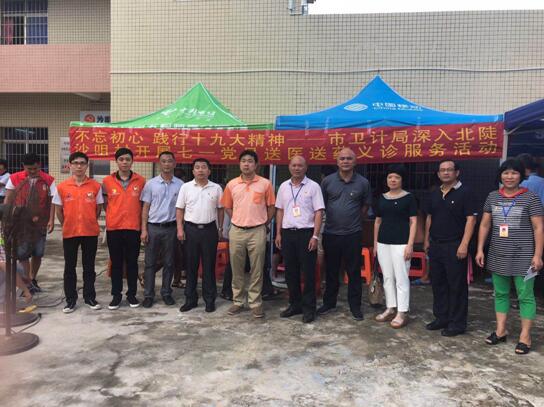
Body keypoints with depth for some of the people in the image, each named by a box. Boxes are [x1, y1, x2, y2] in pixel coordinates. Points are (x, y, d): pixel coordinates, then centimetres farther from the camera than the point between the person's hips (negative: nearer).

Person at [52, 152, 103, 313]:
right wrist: (66, 226, 7)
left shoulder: (95, 186, -3)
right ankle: (70, 300, 20)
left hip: (91, 232, 0)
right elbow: (59, 210, 6)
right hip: (69, 233, 1)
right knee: (70, 267, 9)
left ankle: (90, 297, 22)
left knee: (89, 266, 9)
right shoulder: (62, 187, -2)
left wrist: (89, 223, 6)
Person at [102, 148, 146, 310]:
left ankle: (132, 294, 20)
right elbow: (105, 204, 11)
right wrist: (115, 216, 7)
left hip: (133, 228, 0)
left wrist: (138, 220, 4)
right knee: (116, 263, 9)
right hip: (113, 228, 1)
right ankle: (116, 295, 20)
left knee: (132, 262, 8)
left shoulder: (141, 181, 0)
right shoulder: (107, 181, 0)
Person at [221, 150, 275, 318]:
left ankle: (255, 303, 16)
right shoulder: (232, 184, 3)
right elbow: (228, 207, 13)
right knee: (237, 269, 10)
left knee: (256, 270, 4)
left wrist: (263, 225, 4)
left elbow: (271, 207, 3)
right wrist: (238, 221, 9)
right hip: (236, 231, 2)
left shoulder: (265, 184, -3)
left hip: (257, 232, -2)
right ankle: (238, 301, 23)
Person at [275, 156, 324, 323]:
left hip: (306, 233, -4)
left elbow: (318, 212, -6)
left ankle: (308, 308, 11)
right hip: (287, 233, 5)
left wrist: (315, 236, -13)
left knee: (308, 272, 1)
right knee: (290, 271, 11)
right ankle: (295, 304, 24)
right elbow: (280, 210, 14)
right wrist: (278, 233, 8)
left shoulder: (313, 186, -3)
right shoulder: (284, 186, 10)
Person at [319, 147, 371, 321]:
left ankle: (355, 306, 21)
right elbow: (320, 205, 7)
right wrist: (330, 220, 8)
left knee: (354, 272, 7)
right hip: (331, 234, 1)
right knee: (331, 271, 13)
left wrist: (355, 221, 7)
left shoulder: (363, 183, -1)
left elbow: (365, 205, 10)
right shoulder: (328, 181, -1)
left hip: (353, 235, -1)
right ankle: (329, 303, 28)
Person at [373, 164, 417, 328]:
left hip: (401, 243, -5)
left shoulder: (408, 198, -3)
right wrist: (375, 243, 13)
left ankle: (402, 313, 6)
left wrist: (410, 245, -12)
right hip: (383, 243, 5)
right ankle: (390, 308, 21)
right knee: (387, 277, 11)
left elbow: (413, 222, -5)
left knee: (401, 278, -3)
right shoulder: (382, 198, 11)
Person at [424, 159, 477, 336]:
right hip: (435, 245, 7)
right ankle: (441, 318, 25)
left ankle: (457, 323, 11)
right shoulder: (434, 194, 13)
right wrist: (426, 240, 15)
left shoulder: (464, 193, -7)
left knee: (457, 285, 1)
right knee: (437, 283, 13)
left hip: (454, 246, -7)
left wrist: (464, 244, -18)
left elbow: (471, 219, -12)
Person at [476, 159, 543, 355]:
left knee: (525, 296, 2)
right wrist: (480, 249, 5)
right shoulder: (492, 197, 7)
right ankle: (500, 331, 23)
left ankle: (525, 336, 11)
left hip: (523, 256, -4)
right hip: (498, 255, 5)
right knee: (500, 293, 12)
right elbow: (484, 225, 9)